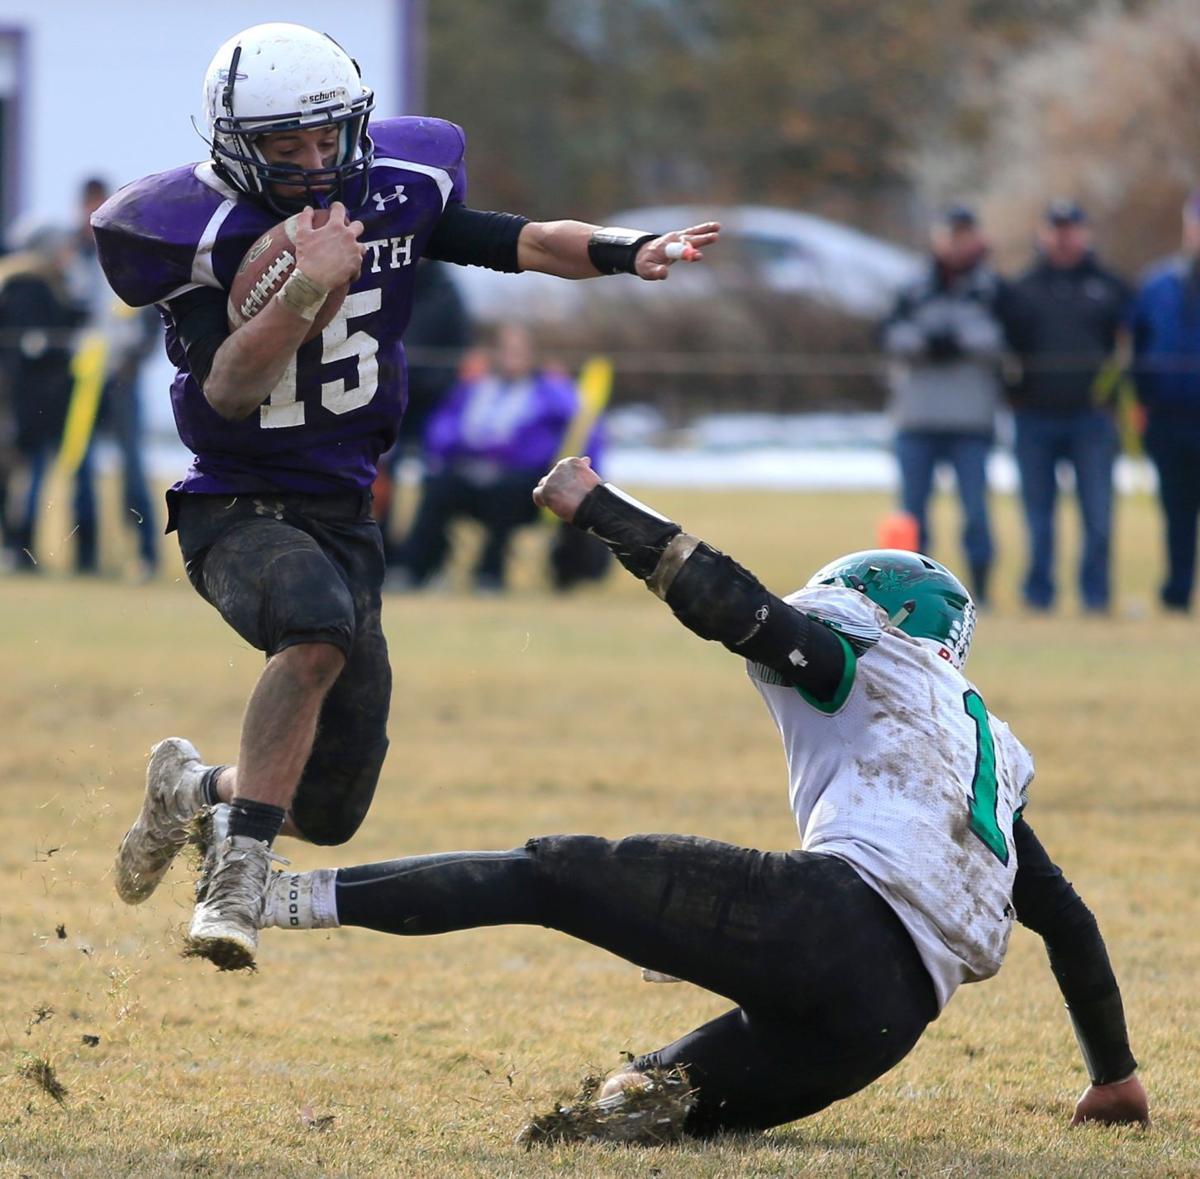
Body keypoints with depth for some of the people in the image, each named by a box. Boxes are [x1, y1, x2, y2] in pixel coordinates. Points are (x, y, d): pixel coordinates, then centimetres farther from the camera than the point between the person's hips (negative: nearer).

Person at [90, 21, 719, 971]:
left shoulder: (394, 194, -3)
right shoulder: (198, 232, -16)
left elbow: (522, 243, 1)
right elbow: (228, 392, -24)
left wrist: (627, 251, -16)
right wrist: (304, 293, -37)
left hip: (342, 512, 5)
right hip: (238, 507, -5)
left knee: (329, 809, 5)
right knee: (319, 624, -40)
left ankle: (191, 787, 35)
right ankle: (239, 877, -33)